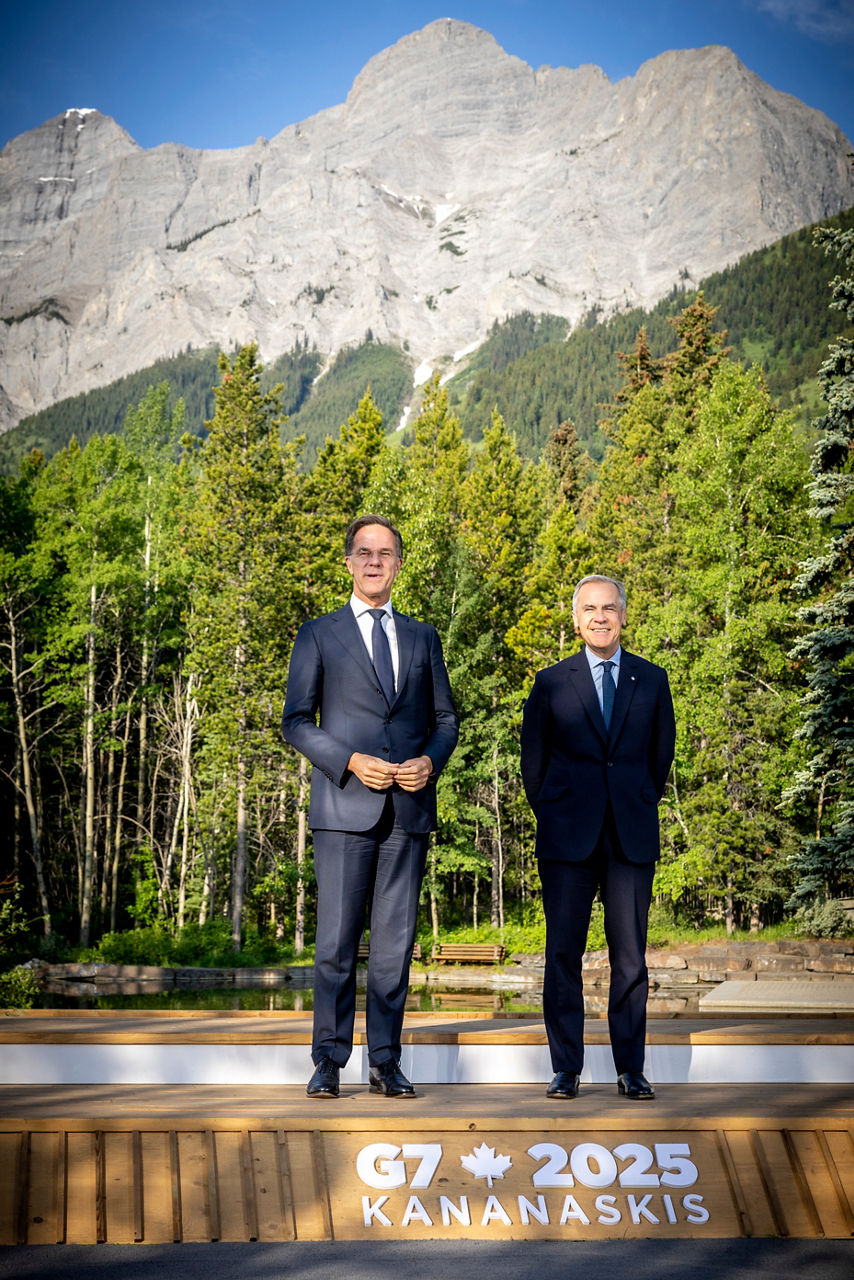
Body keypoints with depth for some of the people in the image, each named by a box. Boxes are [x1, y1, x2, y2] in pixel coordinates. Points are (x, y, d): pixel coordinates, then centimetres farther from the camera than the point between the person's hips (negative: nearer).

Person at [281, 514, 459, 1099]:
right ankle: (329, 1062, 7)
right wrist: (351, 761, -11)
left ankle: (386, 1062, 12)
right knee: (337, 941, -3)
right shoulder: (319, 635, 7)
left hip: (410, 807, 3)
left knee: (395, 942, 4)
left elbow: (445, 718, 17)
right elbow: (296, 721, 3)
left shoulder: (423, 637, 16)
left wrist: (429, 761, -4)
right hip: (345, 807, -2)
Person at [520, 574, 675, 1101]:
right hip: (568, 839, -1)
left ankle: (631, 1068, 11)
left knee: (630, 958, 1)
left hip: (632, 837, 1)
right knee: (564, 954, 2)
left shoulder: (652, 680, 9)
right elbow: (533, 757, 12)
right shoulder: (552, 682, 6)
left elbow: (663, 751, 17)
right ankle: (566, 1070, 11)